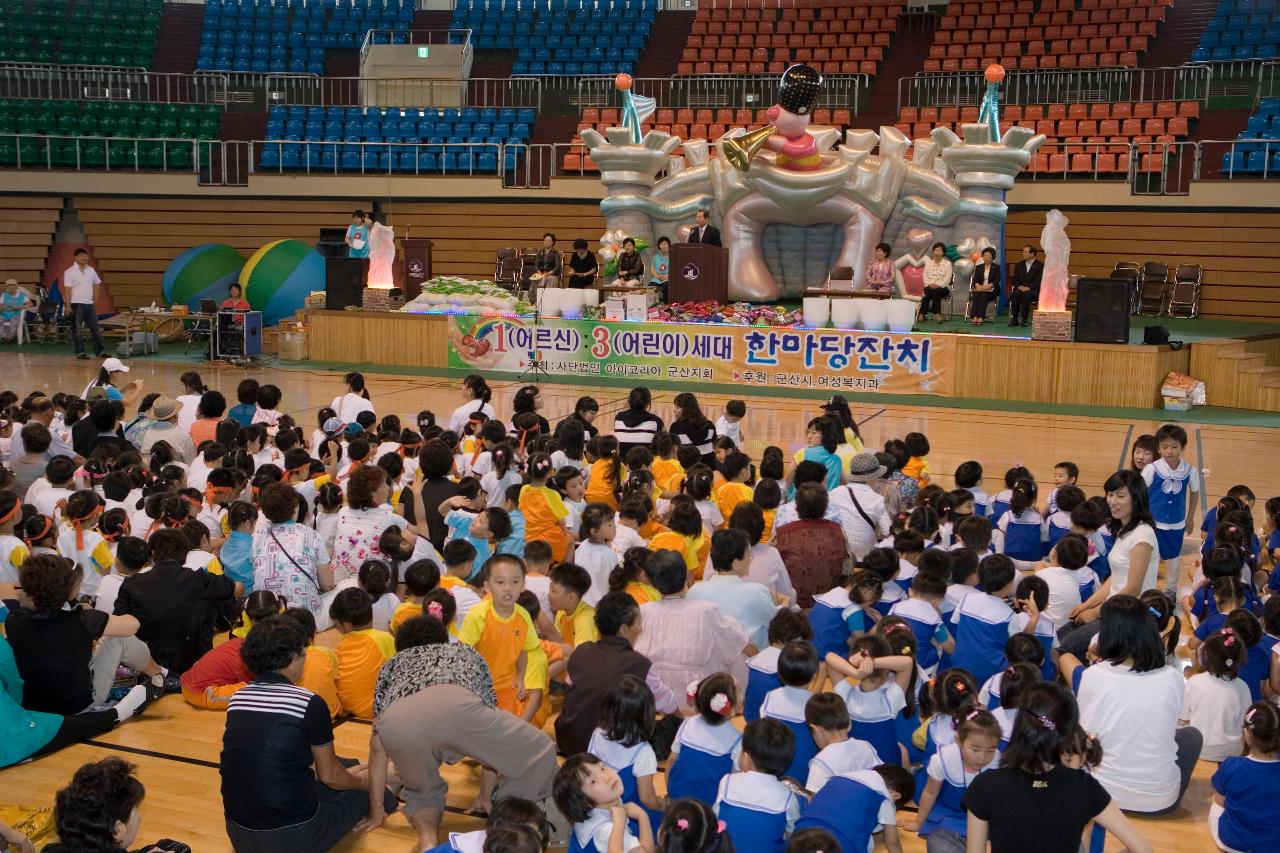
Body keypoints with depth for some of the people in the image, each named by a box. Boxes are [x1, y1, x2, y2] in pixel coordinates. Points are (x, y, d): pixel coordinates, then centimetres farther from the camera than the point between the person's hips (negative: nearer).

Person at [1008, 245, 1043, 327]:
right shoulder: (1019, 265, 16)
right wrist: (1019, 287, -9)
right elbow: (1014, 279, 11)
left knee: (1026, 295, -37)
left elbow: (1038, 281, -7)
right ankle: (1014, 319, -29)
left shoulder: (1040, 265, 2)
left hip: (1033, 290, -4)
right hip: (1020, 289, 4)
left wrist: (1028, 288, -21)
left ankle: (1024, 319, -33)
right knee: (1015, 294, -31)